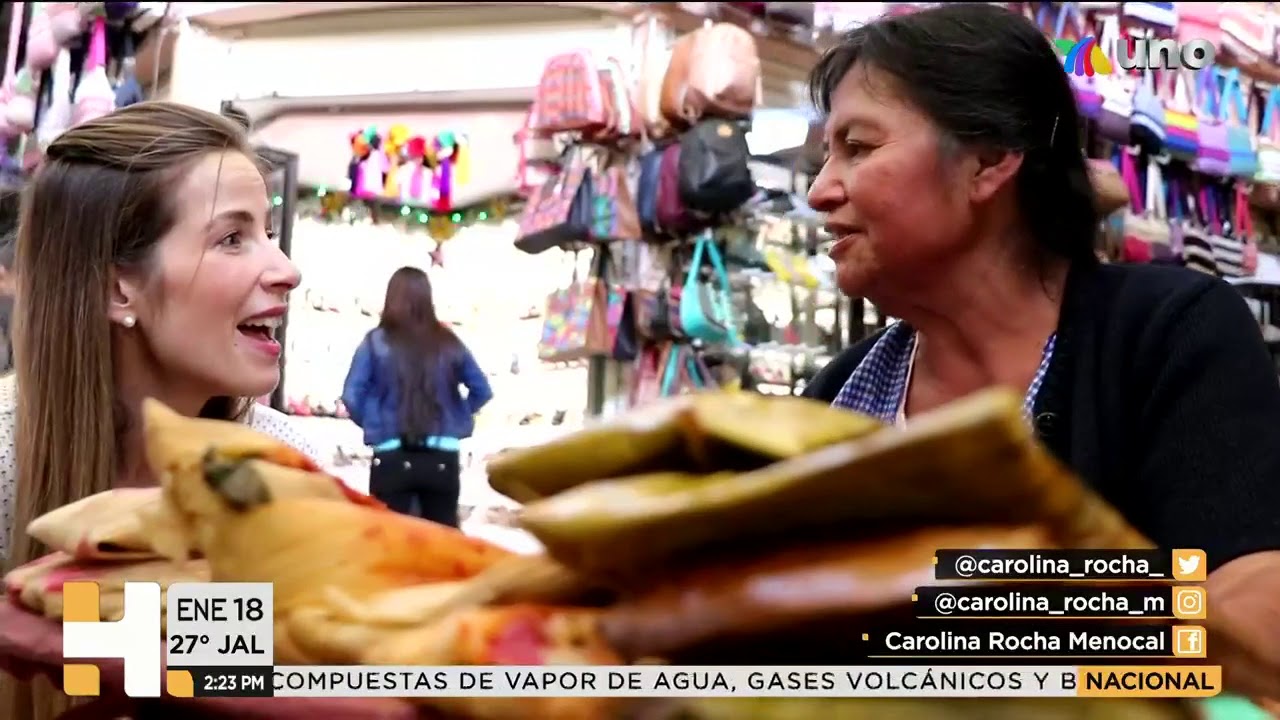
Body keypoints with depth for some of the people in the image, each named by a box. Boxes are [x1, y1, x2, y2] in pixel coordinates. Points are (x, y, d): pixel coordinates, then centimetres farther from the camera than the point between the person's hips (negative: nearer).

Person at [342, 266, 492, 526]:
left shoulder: (377, 342, -4)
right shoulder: (449, 343, 5)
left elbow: (352, 396, -7)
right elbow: (482, 391, 9)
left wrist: (373, 424, 9)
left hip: (392, 458, -2)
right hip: (442, 459, 2)